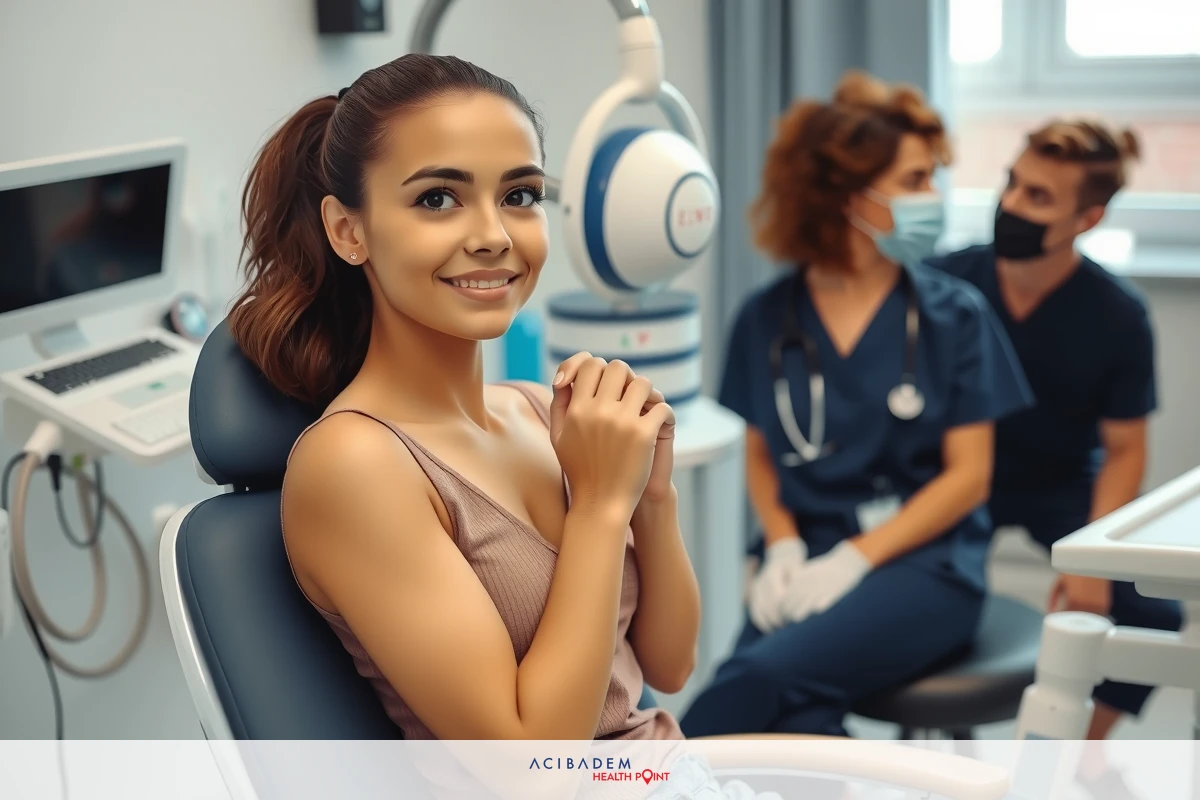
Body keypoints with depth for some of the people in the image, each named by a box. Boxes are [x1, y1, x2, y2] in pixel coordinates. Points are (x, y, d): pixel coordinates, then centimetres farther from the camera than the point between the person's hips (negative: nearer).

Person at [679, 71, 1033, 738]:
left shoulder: (954, 316, 1)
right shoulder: (767, 320, 6)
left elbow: (969, 474, -2)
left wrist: (855, 558, -13)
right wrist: (783, 544, -5)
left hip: (925, 563, -2)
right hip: (807, 555, 3)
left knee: (766, 672, -30)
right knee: (798, 721, -29)